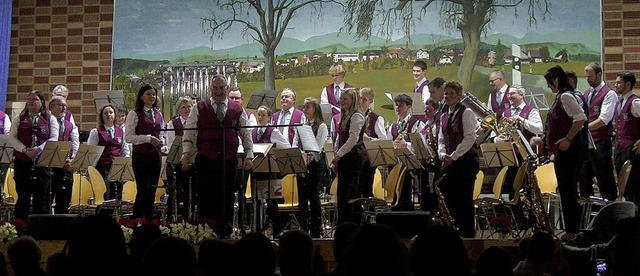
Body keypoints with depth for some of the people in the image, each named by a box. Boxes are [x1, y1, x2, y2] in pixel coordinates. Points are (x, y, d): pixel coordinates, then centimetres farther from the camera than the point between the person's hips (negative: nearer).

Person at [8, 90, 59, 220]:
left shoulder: (50, 119, 7)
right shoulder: (19, 119, 12)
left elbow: (54, 138, -4)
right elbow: (12, 138, 2)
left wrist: (39, 149, -18)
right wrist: (25, 150, -14)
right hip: (22, 161, 1)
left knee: (41, 195, -1)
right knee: (23, 195, 2)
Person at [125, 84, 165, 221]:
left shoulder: (158, 114, 15)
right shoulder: (134, 114, -3)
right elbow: (128, 137, -9)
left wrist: (161, 141, 0)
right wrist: (148, 139, -18)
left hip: (155, 156, 6)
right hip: (140, 156, -6)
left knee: (152, 191, 8)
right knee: (143, 190, -8)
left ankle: (149, 221, 13)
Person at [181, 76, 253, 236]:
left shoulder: (237, 110, 8)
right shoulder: (199, 108, 5)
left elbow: (246, 135, 11)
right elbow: (189, 133, 3)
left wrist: (249, 156, 3)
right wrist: (186, 154, -6)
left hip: (229, 160, 1)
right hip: (205, 159, -1)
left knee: (227, 198, 5)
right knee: (205, 197, 0)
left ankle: (225, 231, 13)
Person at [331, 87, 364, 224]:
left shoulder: (357, 116, -9)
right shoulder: (343, 116, 18)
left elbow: (353, 139, -18)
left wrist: (338, 155, -17)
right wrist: (335, 158, 13)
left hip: (353, 157, -9)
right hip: (343, 158, 9)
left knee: (349, 193, -9)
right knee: (342, 193, 9)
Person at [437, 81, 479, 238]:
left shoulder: (466, 113, -4)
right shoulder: (444, 116, 17)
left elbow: (470, 138, -13)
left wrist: (454, 156, -15)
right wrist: (443, 154, -3)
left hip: (465, 161, -7)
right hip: (450, 163, 7)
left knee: (465, 199, -6)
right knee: (449, 198, 4)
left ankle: (468, 234, 0)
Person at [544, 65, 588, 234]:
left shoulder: (566, 96, -13)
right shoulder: (561, 97, 17)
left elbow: (580, 118, -25)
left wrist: (568, 139, -24)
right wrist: (542, 141, 20)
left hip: (567, 149, -10)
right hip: (564, 150, 10)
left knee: (567, 190, -7)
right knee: (569, 191, 13)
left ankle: (572, 230, -4)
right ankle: (573, 229, 18)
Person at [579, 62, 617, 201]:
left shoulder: (609, 94, -8)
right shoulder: (585, 94, 15)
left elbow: (604, 119, -19)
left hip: (601, 143, -8)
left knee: (604, 179, -4)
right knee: (584, 177, 13)